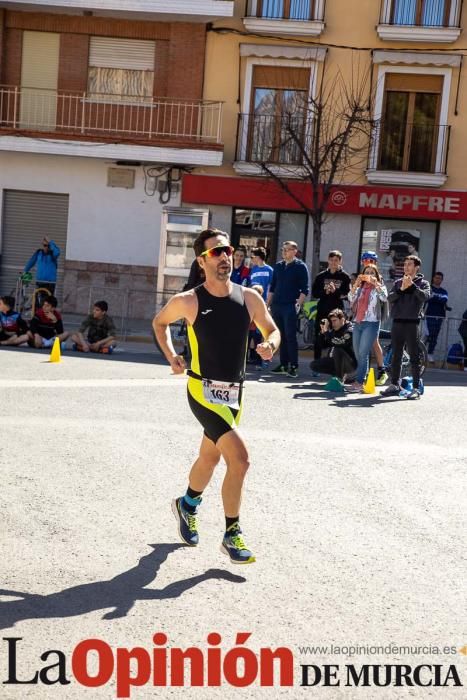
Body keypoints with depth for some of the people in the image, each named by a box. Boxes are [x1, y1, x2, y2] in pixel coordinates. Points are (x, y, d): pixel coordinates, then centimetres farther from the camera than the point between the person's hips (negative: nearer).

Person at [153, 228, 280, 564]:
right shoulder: (188, 302, -10)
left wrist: (270, 344, -10)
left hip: (235, 392, 5)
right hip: (204, 391, -5)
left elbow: (273, 330, 12)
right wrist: (171, 355, -2)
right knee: (239, 458, -17)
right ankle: (232, 535, 0)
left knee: (210, 457, 22)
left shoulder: (250, 298, -1)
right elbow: (160, 322, 10)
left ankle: (187, 506, 51)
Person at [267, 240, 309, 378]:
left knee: (290, 336, -7)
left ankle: (294, 366, -3)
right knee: (281, 336, 8)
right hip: (276, 305, 6)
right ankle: (283, 364, 14)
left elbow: (305, 289, -6)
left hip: (290, 306, -5)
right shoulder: (278, 266, 15)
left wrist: (298, 304, -16)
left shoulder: (300, 266, -1)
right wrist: (268, 303, 13)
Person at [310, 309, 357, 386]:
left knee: (337, 349, -34)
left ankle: (340, 378, -18)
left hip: (350, 364, -8)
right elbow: (324, 345, 5)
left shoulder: (349, 331, -19)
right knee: (313, 365, -2)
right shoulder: (333, 331, 2)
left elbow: (335, 343, -34)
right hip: (336, 362, 8)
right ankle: (342, 374, 3)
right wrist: (323, 331, -8)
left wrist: (326, 331, -25)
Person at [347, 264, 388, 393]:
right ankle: (360, 381, 15)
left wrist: (375, 282, -15)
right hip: (357, 323, 5)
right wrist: (356, 283, -6)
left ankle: (359, 383, -15)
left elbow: (384, 297, -14)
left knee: (363, 353, -13)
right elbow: (351, 298, 1)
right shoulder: (360, 288, 19)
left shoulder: (379, 287, 7)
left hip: (371, 323, -5)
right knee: (357, 354, 7)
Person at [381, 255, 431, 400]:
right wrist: (401, 289, -14)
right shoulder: (398, 282, 14)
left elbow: (425, 296, -14)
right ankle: (394, 385, 14)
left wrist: (412, 285, -19)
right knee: (396, 356, 7)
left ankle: (416, 388, 1)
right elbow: (390, 298, 0)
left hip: (412, 323, -4)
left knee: (414, 357, -2)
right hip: (397, 322, 4)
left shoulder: (422, 283, 5)